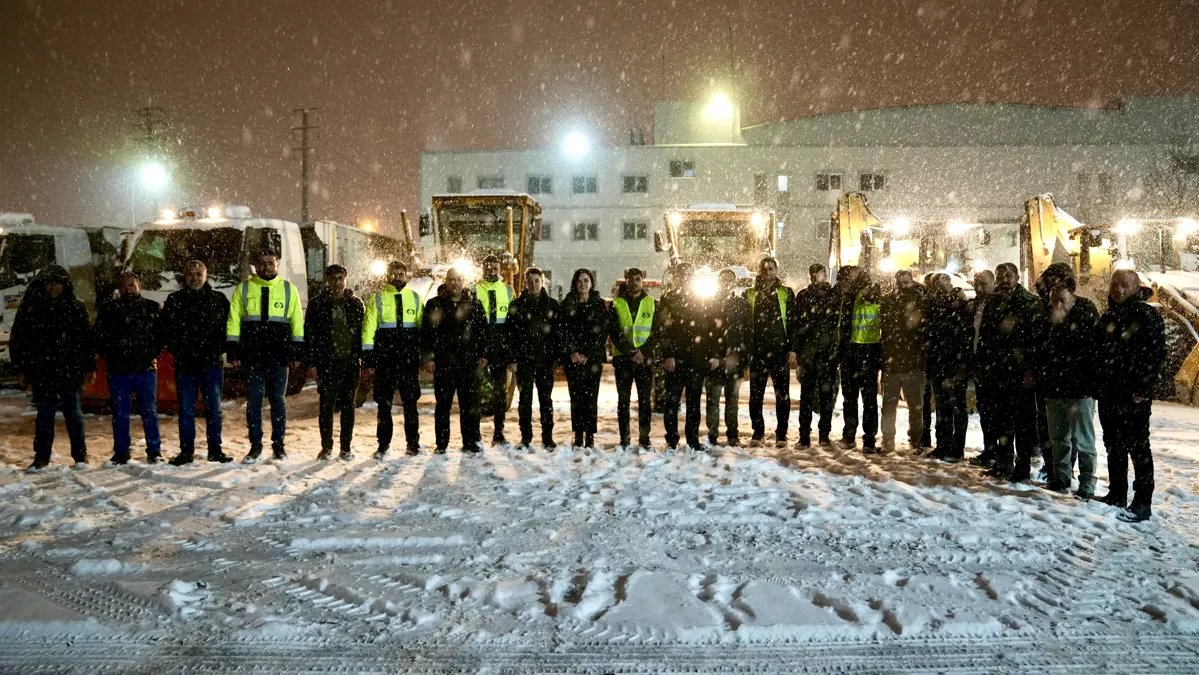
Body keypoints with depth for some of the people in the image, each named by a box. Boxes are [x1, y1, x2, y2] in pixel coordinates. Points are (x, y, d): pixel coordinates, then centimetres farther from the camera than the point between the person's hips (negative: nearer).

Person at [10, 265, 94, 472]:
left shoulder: (76, 307, 5)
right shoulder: (30, 308, 3)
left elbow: (87, 337, 6)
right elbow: (17, 339, 6)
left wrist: (90, 366, 4)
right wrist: (21, 368, 2)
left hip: (71, 370, 0)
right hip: (42, 371, 0)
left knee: (74, 413, 4)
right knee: (44, 414, 4)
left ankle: (80, 455, 13)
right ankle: (41, 457, 14)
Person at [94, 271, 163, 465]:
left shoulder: (152, 308, 6)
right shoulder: (108, 309, 8)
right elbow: (100, 338, 8)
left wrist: (152, 354, -4)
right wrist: (110, 357, -2)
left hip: (146, 368, -1)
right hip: (118, 369, 1)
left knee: (150, 412, 3)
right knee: (120, 414, 5)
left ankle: (154, 452, 11)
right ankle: (120, 454, 13)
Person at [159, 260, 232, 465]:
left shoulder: (219, 300, 6)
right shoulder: (174, 300, 6)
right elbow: (163, 328, 6)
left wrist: (219, 349, -3)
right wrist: (176, 348, -3)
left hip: (212, 363, 0)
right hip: (185, 364, 0)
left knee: (213, 408, 5)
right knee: (186, 409, 4)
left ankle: (215, 450, 12)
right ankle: (186, 451, 11)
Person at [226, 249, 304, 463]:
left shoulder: (289, 289, 8)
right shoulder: (243, 289, 7)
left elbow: (297, 321, 8)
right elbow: (233, 320, 6)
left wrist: (298, 351, 2)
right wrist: (232, 351, -1)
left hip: (279, 357, 0)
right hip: (252, 357, 0)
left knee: (278, 401, 5)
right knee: (253, 402, 4)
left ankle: (278, 444, 15)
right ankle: (255, 445, 14)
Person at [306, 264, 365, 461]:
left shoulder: (355, 304, 8)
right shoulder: (317, 304, 3)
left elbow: (364, 333, 9)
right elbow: (309, 335, 2)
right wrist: (311, 363, -4)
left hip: (351, 363, 1)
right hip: (327, 363, -1)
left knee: (349, 406, 6)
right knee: (326, 405, 0)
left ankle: (346, 447, 14)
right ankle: (326, 446, 13)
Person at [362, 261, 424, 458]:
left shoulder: (415, 298, 10)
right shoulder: (377, 299, 3)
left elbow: (423, 329, 10)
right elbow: (368, 330, 0)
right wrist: (368, 361, -5)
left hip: (410, 361, 1)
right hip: (385, 361, -1)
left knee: (410, 403, 6)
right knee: (384, 404, 5)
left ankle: (413, 442, 16)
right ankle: (383, 444, 14)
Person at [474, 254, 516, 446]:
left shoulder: (507, 290, 10)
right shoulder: (475, 290, 1)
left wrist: (510, 349, 5)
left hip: (501, 347, 3)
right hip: (480, 347, -3)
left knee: (500, 388, 6)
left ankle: (498, 432, 13)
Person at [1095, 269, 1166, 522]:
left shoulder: (1147, 316, -8)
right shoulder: (1108, 317, 14)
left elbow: (1156, 356, -13)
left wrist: (1141, 390, -17)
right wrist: (1098, 383, 10)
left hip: (1134, 396, -7)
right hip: (1108, 393, 7)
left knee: (1137, 447, -3)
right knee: (1113, 445, 14)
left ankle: (1143, 502, 3)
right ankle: (1117, 493, 26)